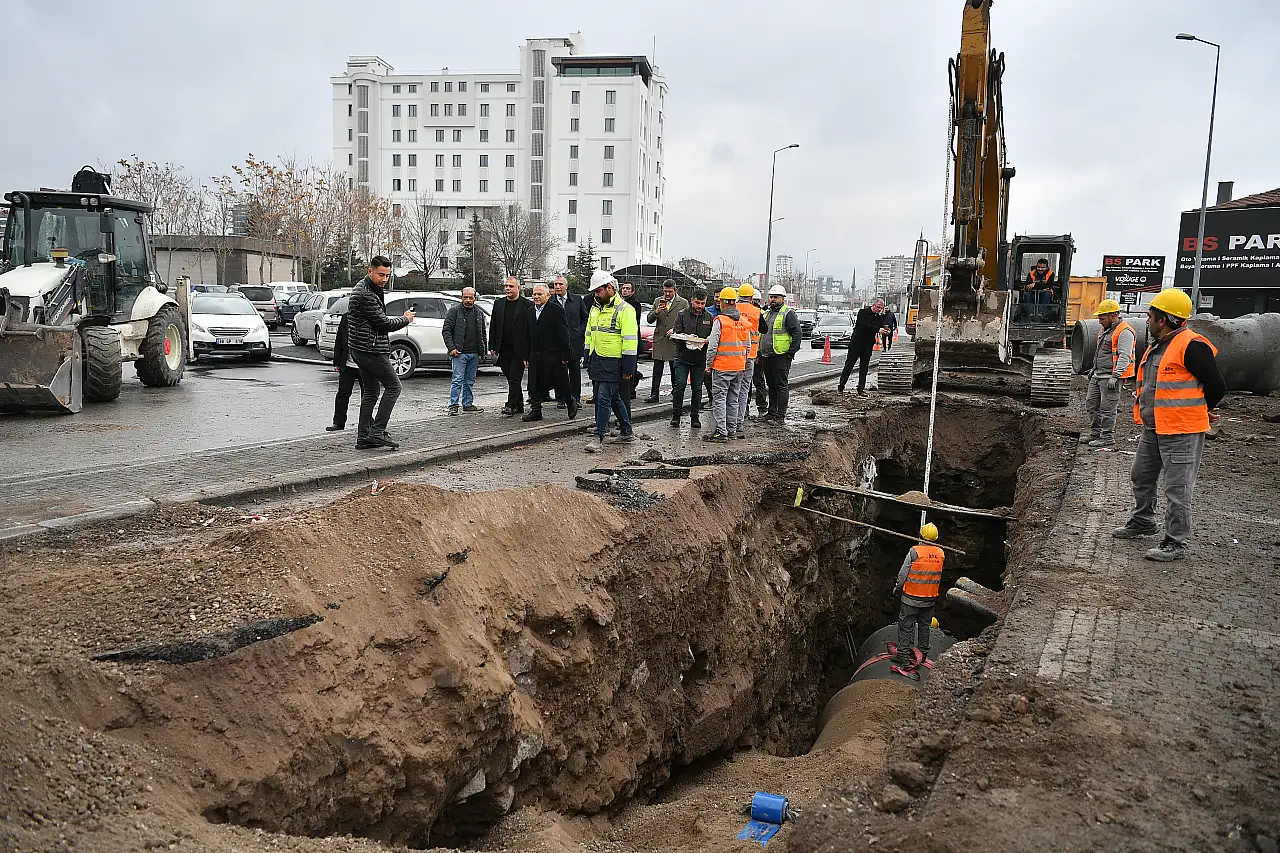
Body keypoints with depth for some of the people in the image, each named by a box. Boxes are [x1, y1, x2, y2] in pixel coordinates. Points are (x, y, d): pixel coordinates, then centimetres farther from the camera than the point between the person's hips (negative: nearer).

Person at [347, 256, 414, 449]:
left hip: (361, 349, 11)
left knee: (371, 391, 13)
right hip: (370, 350, -11)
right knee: (393, 386, -4)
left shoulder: (372, 289, 15)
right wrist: (406, 319, -2)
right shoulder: (365, 294, -18)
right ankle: (377, 431, -7)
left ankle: (363, 437, 15)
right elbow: (384, 324, -17)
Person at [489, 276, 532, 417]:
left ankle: (510, 406, -5)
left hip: (519, 350, -5)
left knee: (515, 378, -7)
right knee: (511, 378, 11)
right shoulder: (498, 303, 11)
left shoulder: (527, 305, -4)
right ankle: (519, 406, 20)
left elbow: (531, 328, -6)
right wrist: (492, 346, 7)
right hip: (503, 350, 5)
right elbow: (493, 326, 13)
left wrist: (528, 351, -10)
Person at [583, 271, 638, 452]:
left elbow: (630, 341, -13)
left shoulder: (625, 310, -11)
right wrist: (588, 361, 18)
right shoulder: (595, 308, 14)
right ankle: (627, 432, 28)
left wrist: (628, 369, -16)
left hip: (613, 363, -8)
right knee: (614, 398, 15)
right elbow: (589, 335, 21)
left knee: (604, 398, -9)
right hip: (597, 361, 8)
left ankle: (599, 438, -6)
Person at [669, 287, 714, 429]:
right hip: (682, 358, -2)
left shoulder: (709, 317, 6)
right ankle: (676, 415, 2)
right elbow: (676, 335, -4)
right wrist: (687, 339, -22)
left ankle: (694, 417, 13)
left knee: (697, 388, 5)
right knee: (679, 385, -8)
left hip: (700, 359, 2)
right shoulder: (682, 315, 1)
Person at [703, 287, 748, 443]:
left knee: (719, 398, -3)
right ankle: (730, 429, 19)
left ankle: (721, 432, -7)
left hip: (722, 366, -7)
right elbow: (748, 346, 14)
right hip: (739, 367, 7)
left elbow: (713, 346, -13)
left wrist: (709, 364, -2)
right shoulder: (744, 322, 9)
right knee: (733, 399, 13)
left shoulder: (719, 321, -12)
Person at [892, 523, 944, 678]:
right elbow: (938, 576, 4)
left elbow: (903, 573, -14)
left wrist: (897, 588, 0)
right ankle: (922, 655, 28)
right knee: (924, 627, 18)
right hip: (930, 599, 5)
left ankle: (903, 657, 7)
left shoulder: (915, 551, -18)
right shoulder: (940, 553, -4)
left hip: (911, 599, -5)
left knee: (906, 627, 5)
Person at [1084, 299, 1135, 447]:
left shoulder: (1124, 332, -15)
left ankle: (1107, 437, 1)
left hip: (1112, 376, -10)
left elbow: (1124, 357, -21)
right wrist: (1094, 368, 26)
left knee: (1107, 408, -6)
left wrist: (1115, 376, -26)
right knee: (1091, 403, 13)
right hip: (1099, 375, 10)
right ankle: (1095, 433, 23)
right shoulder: (1105, 329, 17)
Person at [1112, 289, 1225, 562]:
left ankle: (1176, 542, 5)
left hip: (1181, 432, -10)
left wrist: (1200, 412, 3)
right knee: (1142, 477, 21)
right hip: (1152, 428, 10)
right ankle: (1143, 521, 39)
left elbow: (1216, 387, -13)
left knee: (1177, 488, -3)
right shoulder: (1156, 347, 13)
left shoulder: (1191, 347, -17)